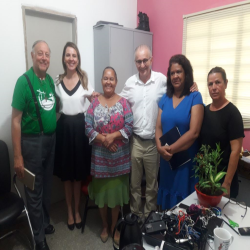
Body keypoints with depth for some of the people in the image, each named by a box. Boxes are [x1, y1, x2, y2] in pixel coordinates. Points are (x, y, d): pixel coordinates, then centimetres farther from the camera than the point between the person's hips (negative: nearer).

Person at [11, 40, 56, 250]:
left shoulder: (50, 80, 5)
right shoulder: (24, 81, -13)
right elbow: (15, 120, -15)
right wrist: (18, 156, -17)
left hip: (51, 139, 6)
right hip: (32, 141, -6)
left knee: (47, 186, 19)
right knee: (34, 191, 8)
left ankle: (45, 222, 41)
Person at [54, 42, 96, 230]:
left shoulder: (84, 79, 0)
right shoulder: (57, 81, 5)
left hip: (80, 127, -1)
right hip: (64, 128, 2)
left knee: (79, 172, 10)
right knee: (66, 173, 11)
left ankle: (77, 211, 30)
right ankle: (69, 211, 31)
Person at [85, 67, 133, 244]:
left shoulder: (123, 102, -2)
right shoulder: (94, 103, 1)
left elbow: (129, 127, -8)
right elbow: (88, 128, -5)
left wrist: (112, 137, -19)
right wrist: (103, 139, -18)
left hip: (120, 155, -1)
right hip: (100, 155, 1)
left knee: (116, 189, 10)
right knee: (102, 190, 12)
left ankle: (114, 226, 32)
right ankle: (105, 225, 35)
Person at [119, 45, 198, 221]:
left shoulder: (162, 80, -7)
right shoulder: (130, 82, 2)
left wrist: (192, 87, -17)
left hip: (153, 142, -2)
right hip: (134, 140, 2)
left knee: (152, 182, 15)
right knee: (134, 182, 16)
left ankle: (149, 215, 38)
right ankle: (135, 213, 38)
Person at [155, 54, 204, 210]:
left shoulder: (195, 97, -9)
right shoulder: (165, 98, 6)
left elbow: (194, 132, -16)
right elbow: (159, 127, 4)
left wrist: (171, 149, -17)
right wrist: (160, 147, -13)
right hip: (167, 159, 5)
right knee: (168, 202, 18)